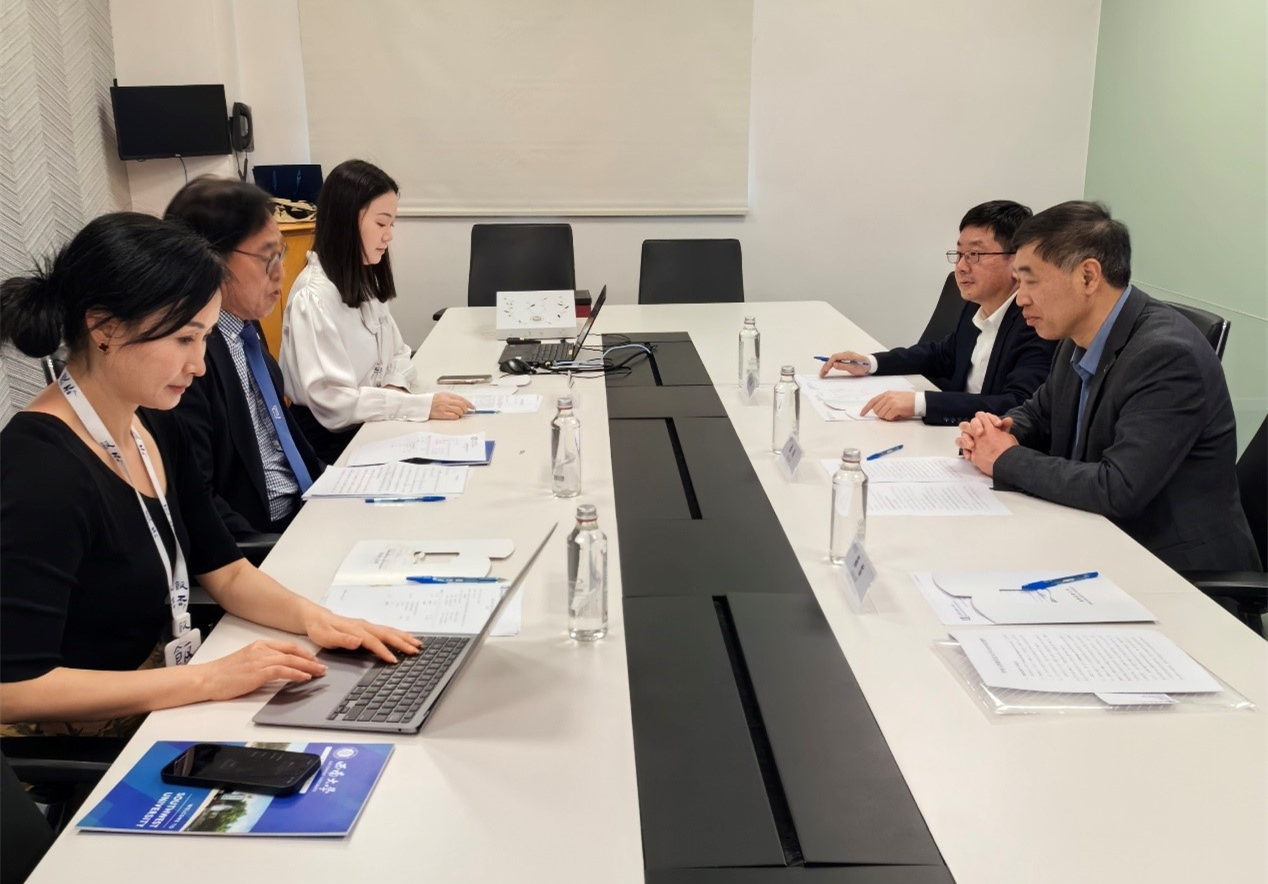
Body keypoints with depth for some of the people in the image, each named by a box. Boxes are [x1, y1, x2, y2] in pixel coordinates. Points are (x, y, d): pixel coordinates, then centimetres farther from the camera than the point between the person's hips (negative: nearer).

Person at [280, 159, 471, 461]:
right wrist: (422, 405, -27)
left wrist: (396, 388, -8)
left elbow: (397, 354, 14)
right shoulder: (313, 297, -19)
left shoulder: (364, 281, 9)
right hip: (334, 441, -8)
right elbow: (332, 401, -24)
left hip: (371, 426, 8)